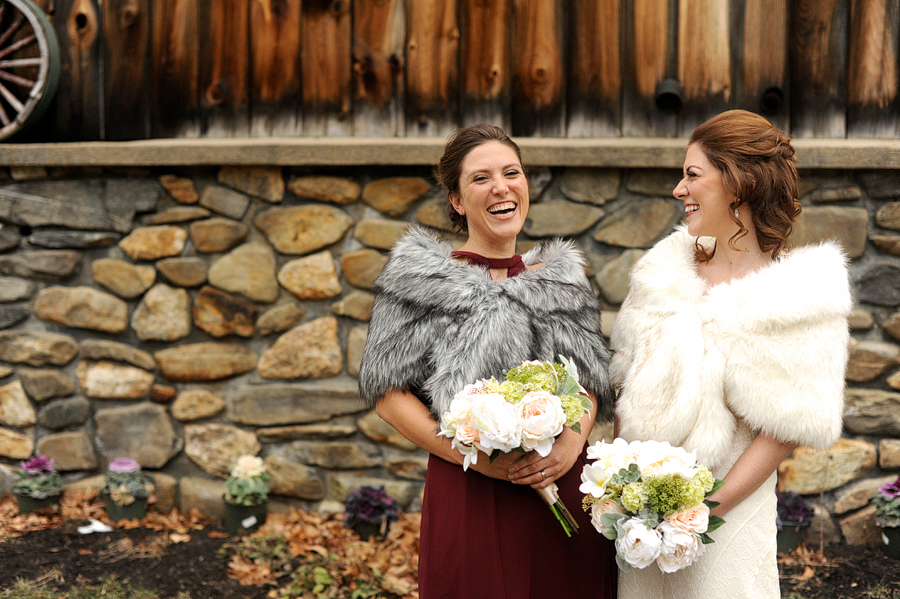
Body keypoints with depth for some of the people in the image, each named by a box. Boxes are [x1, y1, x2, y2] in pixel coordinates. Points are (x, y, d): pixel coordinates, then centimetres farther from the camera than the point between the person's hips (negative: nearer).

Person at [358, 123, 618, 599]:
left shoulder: (562, 280, 12)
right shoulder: (420, 281, 0)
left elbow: (591, 381, 15)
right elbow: (388, 393, -3)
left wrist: (572, 443, -6)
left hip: (564, 489, 4)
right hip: (468, 497, -3)